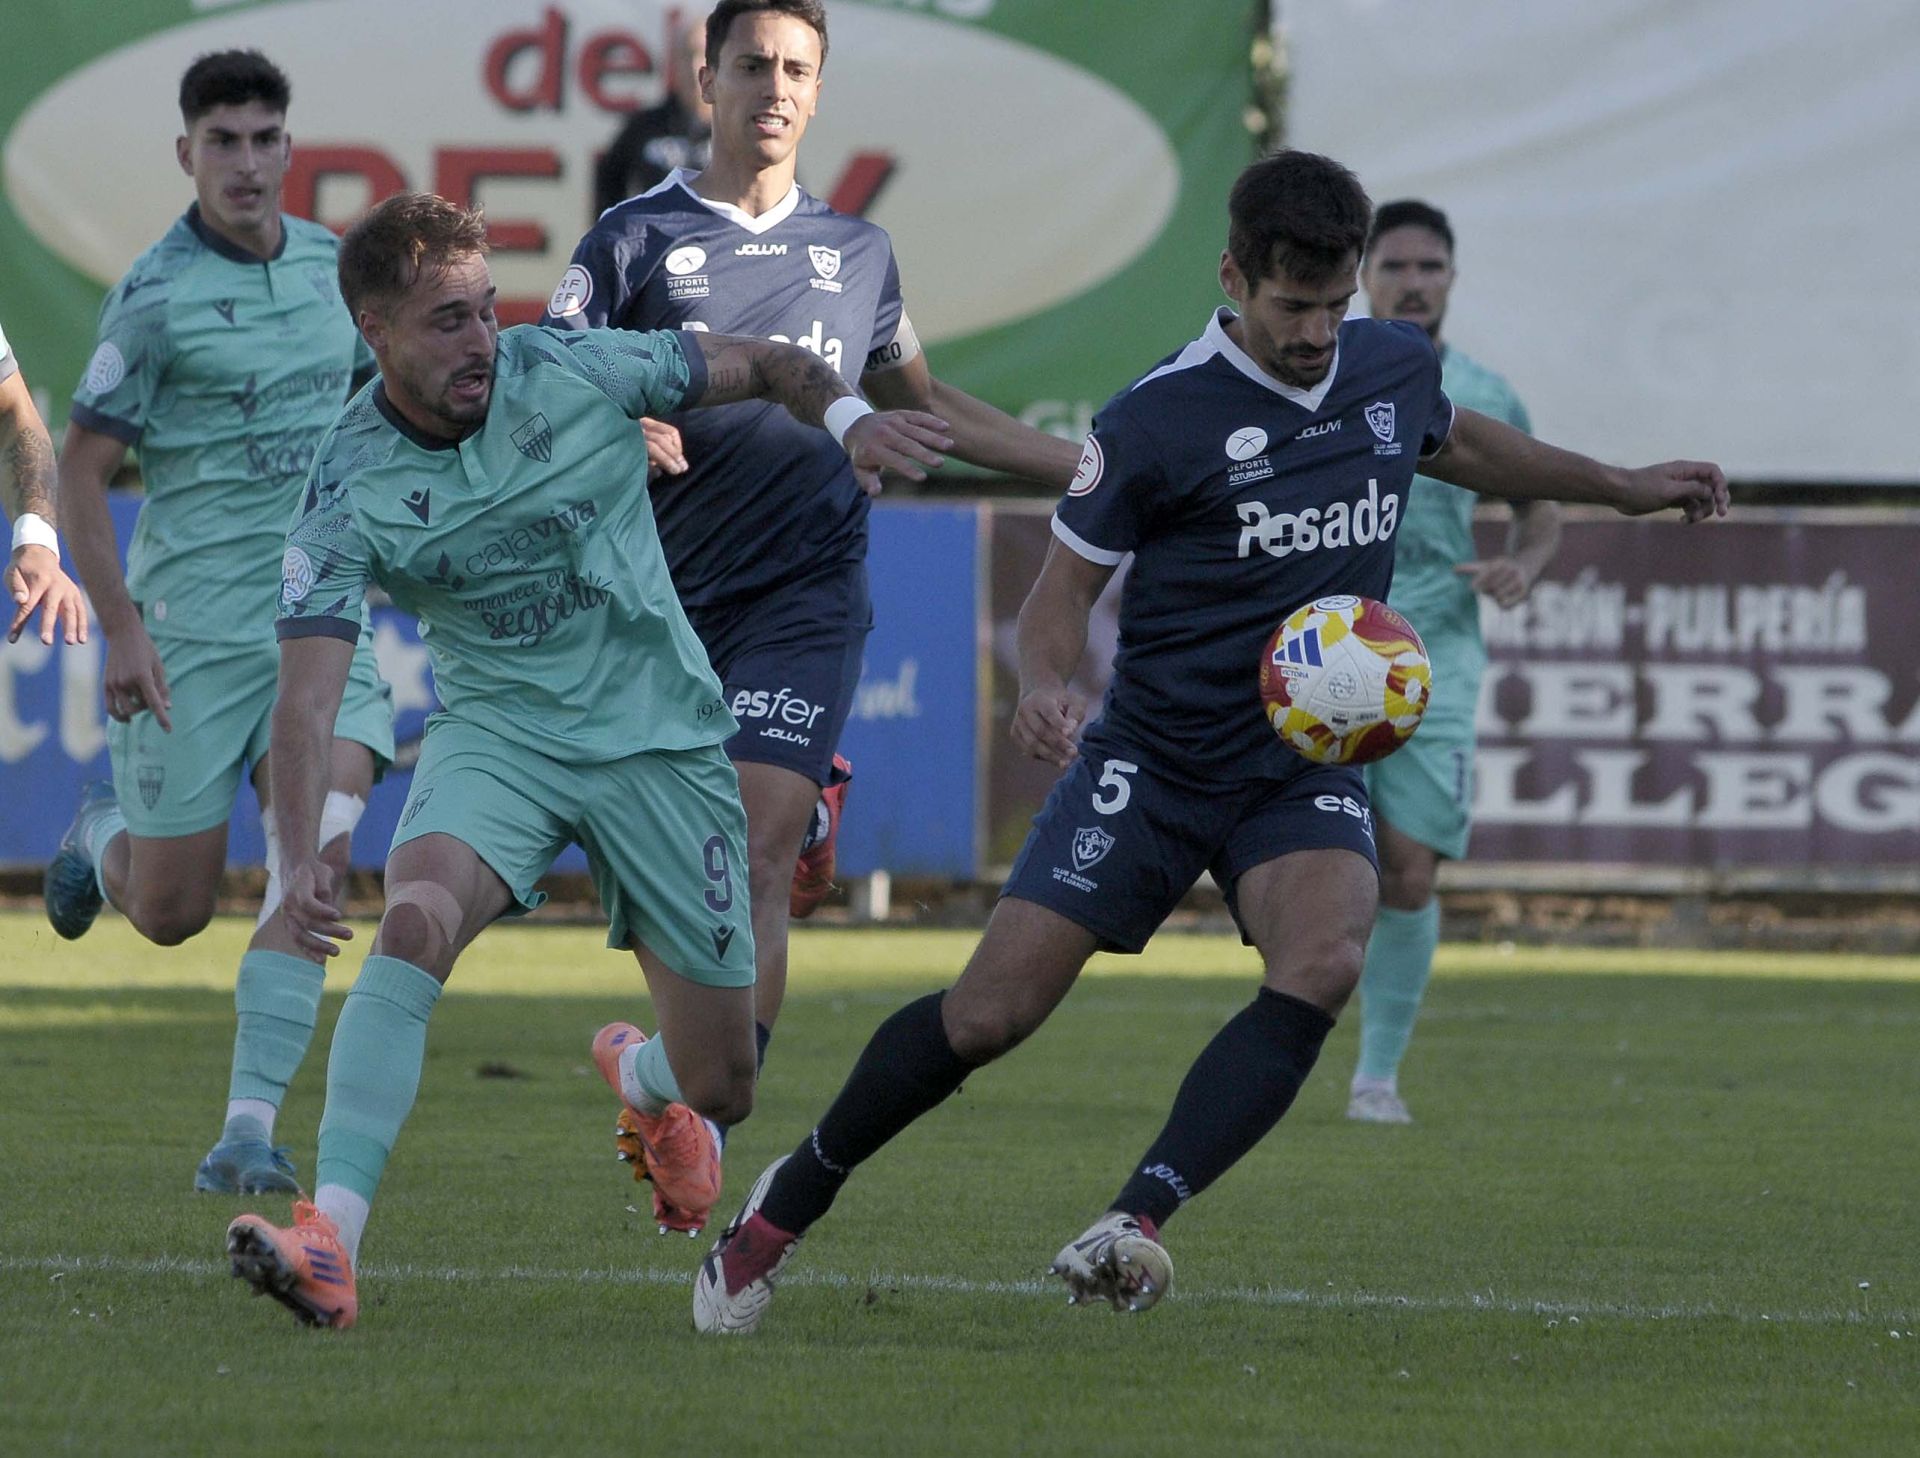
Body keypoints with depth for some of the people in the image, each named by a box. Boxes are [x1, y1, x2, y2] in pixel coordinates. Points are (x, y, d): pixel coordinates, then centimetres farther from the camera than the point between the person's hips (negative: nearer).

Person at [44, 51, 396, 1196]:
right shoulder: (157, 296, -10)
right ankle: (105, 839, 41)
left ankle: (251, 1130, -15)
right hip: (194, 627, -4)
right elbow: (83, 469, -8)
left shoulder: (332, 264, 7)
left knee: (314, 857, -17)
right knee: (172, 915, 3)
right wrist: (121, 630, -14)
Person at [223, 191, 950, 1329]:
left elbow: (765, 366, 3)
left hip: (662, 736, 1)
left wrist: (847, 415, -19)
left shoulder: (573, 372, -12)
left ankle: (641, 1076, 45)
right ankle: (330, 1243, -37)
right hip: (499, 731, -1)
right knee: (417, 918, -35)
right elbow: (309, 695, -21)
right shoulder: (348, 490, -15)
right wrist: (304, 857, -37)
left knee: (720, 1092, 3)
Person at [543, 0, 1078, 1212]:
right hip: (666, 600, 0)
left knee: (756, 861, -14)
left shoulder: (855, 252, 16)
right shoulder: (635, 240, 6)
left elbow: (930, 408, 29)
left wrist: (1098, 469, 27)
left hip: (805, 599, 0)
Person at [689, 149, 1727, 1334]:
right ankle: (792, 1201, 17)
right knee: (989, 1014, -7)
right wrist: (1047, 683, -26)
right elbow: (1069, 581, -5)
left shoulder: (1395, 367, 2)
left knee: (1324, 963, -29)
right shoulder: (1160, 420, -13)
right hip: (1154, 758, -3)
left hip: (1310, 769, 3)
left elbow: (1458, 443, 27)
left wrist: (1626, 487, 31)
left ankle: (1136, 1223, -33)